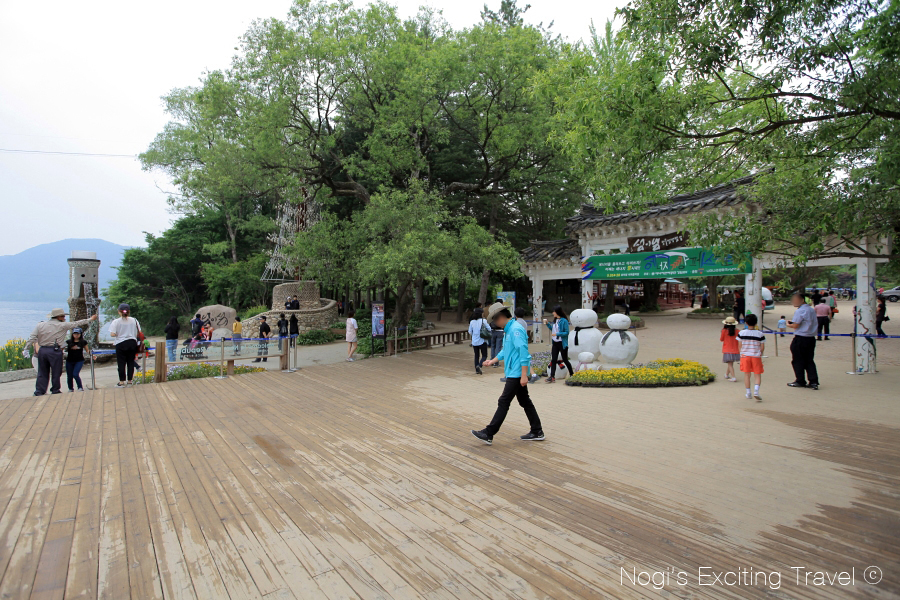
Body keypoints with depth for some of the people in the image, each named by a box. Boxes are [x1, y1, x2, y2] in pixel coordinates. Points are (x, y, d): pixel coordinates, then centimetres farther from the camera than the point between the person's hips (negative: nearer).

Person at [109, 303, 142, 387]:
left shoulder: (116, 322, -7)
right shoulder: (134, 320, 1)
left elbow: (112, 334, -14)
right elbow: (139, 333, 3)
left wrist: (119, 334, 5)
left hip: (121, 344, -3)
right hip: (132, 343, 3)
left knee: (121, 363, 4)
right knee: (131, 362, 9)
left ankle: (121, 382, 7)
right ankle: (130, 381, 15)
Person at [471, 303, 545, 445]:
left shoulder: (516, 329, -18)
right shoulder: (509, 329, 15)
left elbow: (524, 352, -23)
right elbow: (505, 351, 28)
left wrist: (524, 375, -24)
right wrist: (492, 361, 26)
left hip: (516, 374, -10)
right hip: (514, 373, 10)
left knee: (503, 402, -7)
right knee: (525, 401, 14)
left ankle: (488, 434, -3)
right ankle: (537, 432, 23)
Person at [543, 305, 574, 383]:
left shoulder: (564, 321, -14)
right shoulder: (555, 320, 9)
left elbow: (567, 332, -15)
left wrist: (557, 334, -23)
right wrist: (547, 324, 9)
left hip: (562, 343, -7)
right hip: (555, 343, 7)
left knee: (565, 360, 6)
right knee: (553, 360, 0)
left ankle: (572, 374, 26)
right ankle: (552, 377, -1)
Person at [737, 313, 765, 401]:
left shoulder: (741, 333, -4)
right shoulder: (760, 334, -5)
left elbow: (740, 346, 1)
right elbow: (762, 347, -2)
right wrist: (760, 354, 15)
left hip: (745, 356, 1)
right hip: (756, 356, -1)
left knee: (746, 374, 10)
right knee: (757, 375, 7)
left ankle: (748, 393, 14)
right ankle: (756, 391, -10)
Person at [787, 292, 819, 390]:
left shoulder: (800, 311, -15)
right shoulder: (812, 310, 11)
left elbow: (795, 325, -18)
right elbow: (816, 323, 17)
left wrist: (788, 324, 3)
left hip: (800, 339, -8)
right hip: (811, 338, 8)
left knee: (798, 361, 5)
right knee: (809, 360, 12)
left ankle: (800, 381, 11)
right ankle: (813, 382, 9)